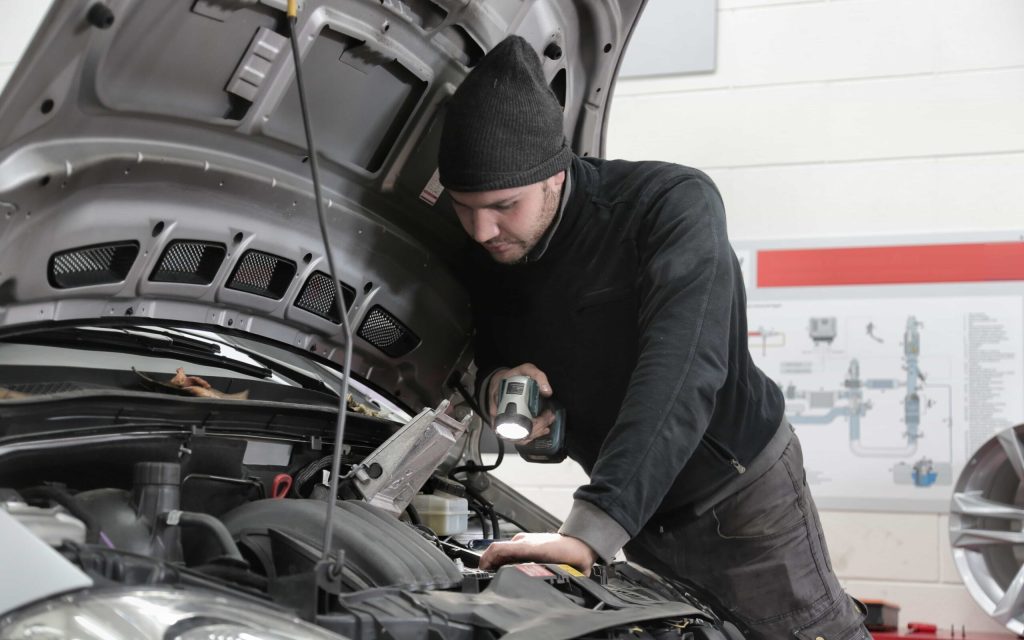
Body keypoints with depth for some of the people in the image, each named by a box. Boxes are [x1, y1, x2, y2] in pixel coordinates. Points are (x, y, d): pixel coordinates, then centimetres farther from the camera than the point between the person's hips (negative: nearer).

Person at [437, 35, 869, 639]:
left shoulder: (673, 204, -26)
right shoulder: (486, 265, -6)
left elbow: (681, 372, -39)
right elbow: (490, 356, 12)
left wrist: (592, 530, -50)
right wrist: (495, 382, -17)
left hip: (741, 496, -5)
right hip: (640, 517, 6)